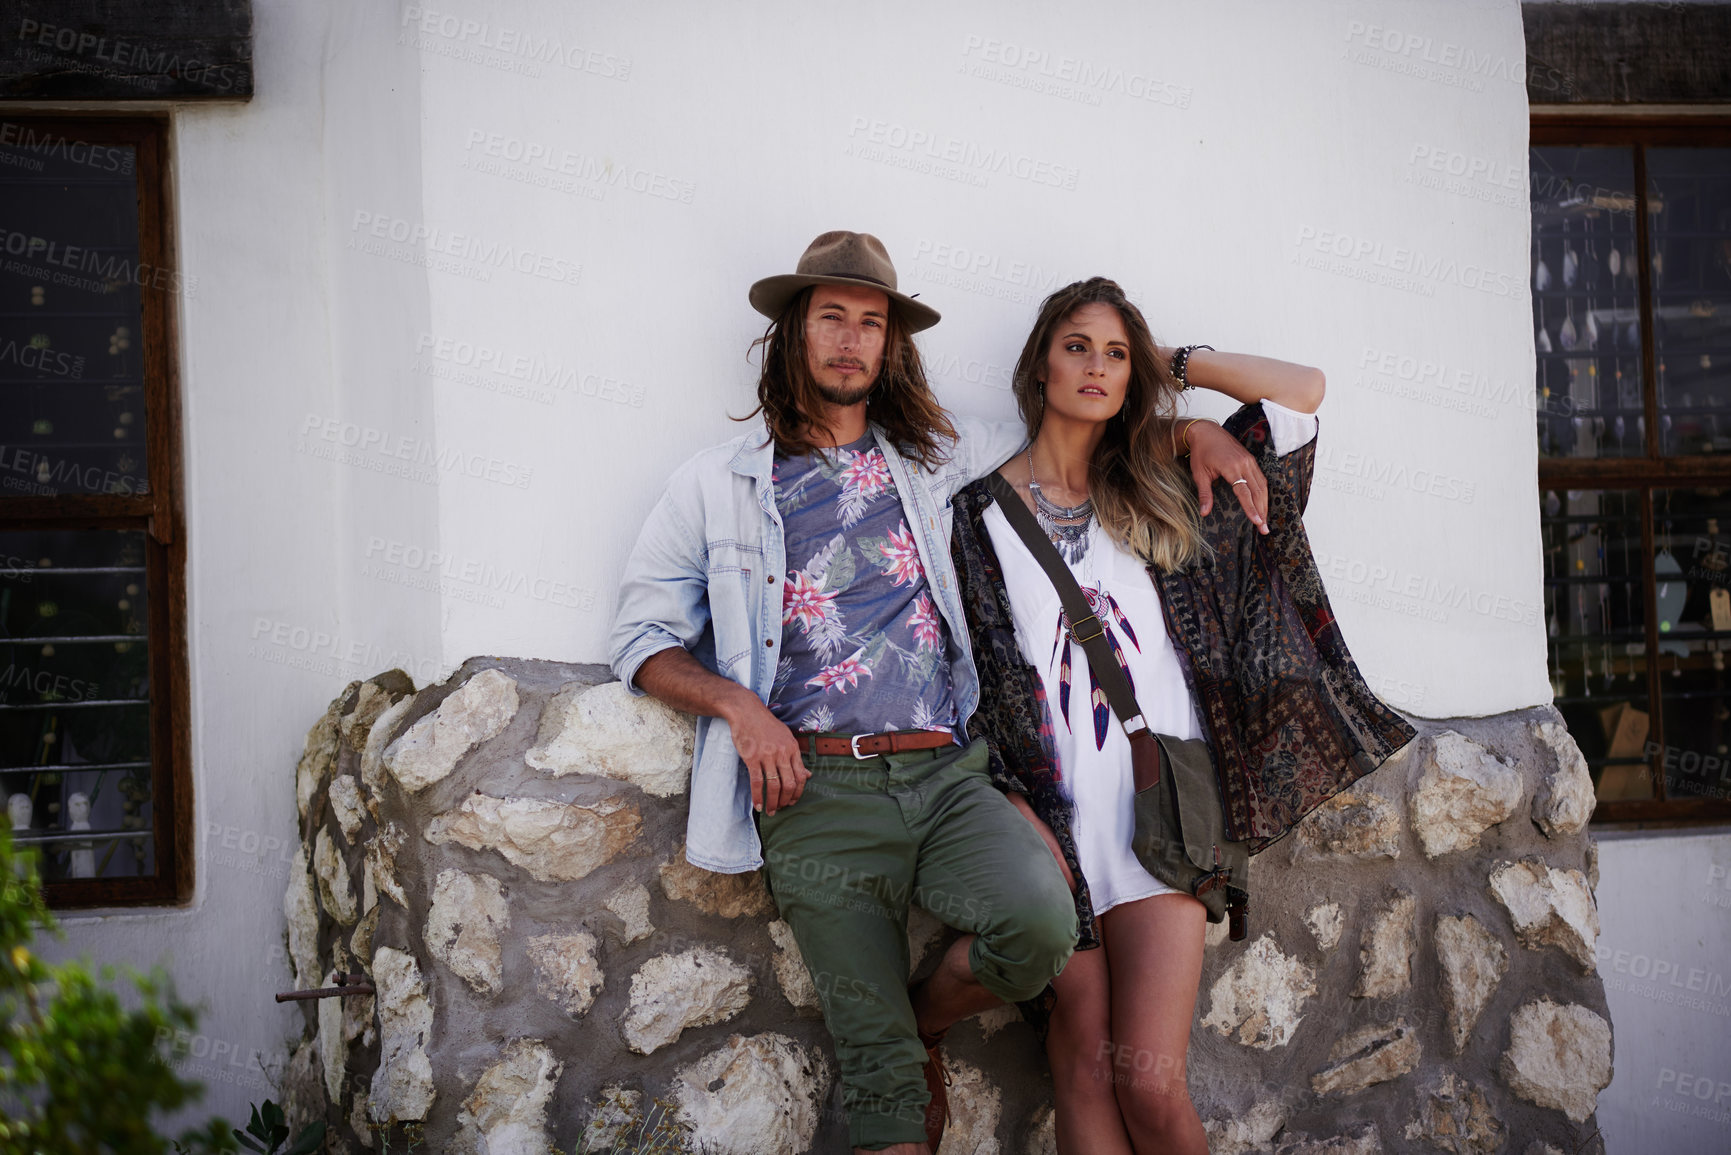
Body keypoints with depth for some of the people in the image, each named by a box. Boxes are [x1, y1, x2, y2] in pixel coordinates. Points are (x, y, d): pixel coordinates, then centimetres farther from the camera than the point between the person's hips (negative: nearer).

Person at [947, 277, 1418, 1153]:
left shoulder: (1158, 493, 15)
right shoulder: (980, 514, 10)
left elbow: (1301, 388, 14)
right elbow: (963, 683, 4)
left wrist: (1171, 364, 16)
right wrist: (1013, 816, -8)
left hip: (1156, 811, 1)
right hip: (1048, 818, -1)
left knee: (1149, 1082, -11)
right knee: (1084, 1070, -3)